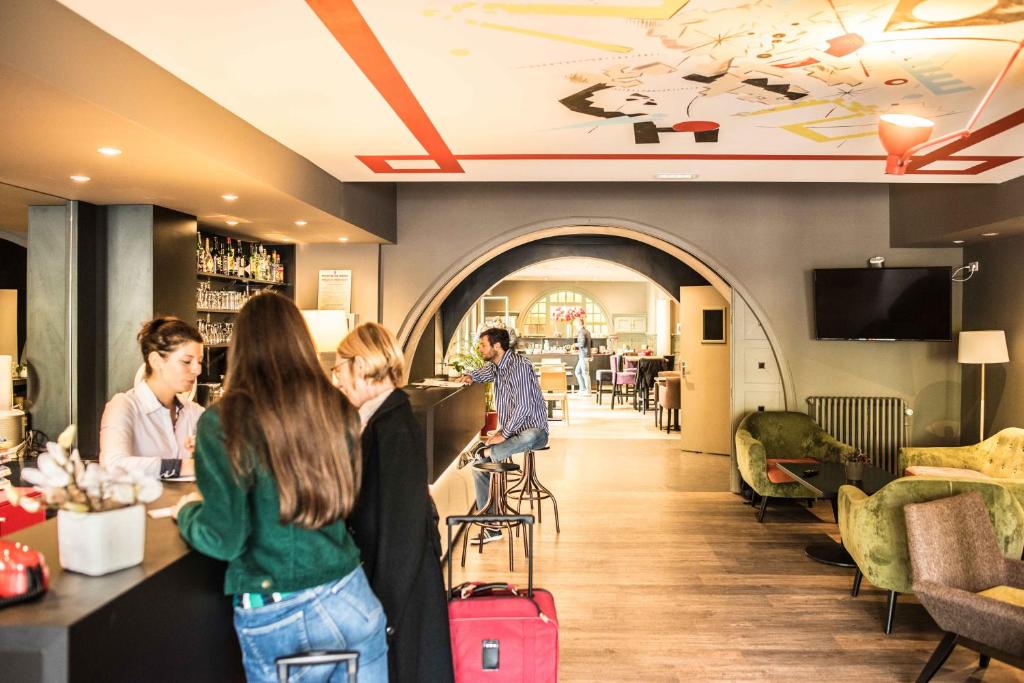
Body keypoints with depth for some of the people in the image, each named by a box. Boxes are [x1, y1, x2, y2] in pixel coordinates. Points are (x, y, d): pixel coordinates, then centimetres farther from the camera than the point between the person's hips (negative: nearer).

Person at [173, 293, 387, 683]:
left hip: (272, 620, -3)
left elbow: (224, 539, -13)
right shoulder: (338, 410, -4)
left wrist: (187, 511, 9)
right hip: (351, 601, 3)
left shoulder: (224, 421, -15)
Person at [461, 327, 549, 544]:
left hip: (533, 430, -8)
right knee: (479, 464, -6)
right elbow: (481, 373, 36)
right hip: (510, 430, 8)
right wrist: (470, 376, 12)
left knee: (528, 438, -43)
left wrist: (504, 434, -20)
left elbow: (523, 406, -24)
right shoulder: (495, 367, 10)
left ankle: (485, 452, -25)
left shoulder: (519, 365, -18)